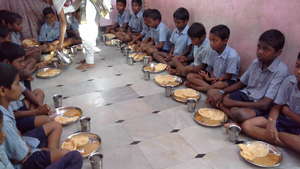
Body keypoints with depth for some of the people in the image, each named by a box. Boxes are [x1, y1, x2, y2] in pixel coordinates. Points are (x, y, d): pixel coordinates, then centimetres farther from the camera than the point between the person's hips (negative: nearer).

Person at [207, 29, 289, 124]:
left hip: (259, 106, -7)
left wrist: (234, 103, -21)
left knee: (240, 114, -39)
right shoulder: (256, 62, 0)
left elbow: (265, 104, -23)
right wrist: (222, 93, -5)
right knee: (211, 93, -5)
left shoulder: (281, 71, -19)